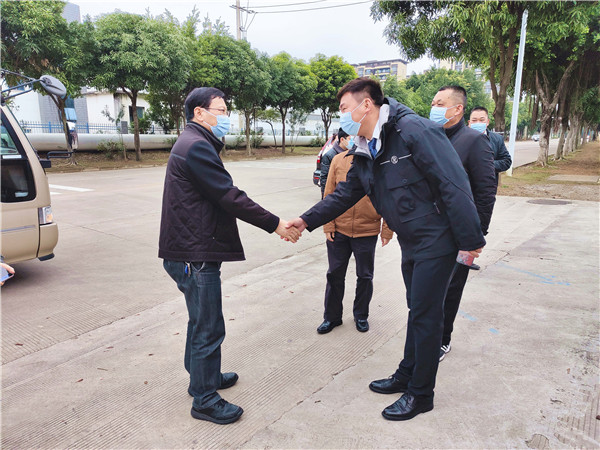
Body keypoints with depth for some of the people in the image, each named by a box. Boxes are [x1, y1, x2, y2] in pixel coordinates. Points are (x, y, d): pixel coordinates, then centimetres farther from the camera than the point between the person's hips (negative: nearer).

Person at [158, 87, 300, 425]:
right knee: (209, 329, 1)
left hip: (193, 251, 11)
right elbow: (230, 198, -22)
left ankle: (202, 376, 42)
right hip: (195, 255, -11)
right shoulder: (197, 147, -17)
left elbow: (219, 197, 16)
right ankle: (205, 399, 18)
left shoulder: (195, 144, 18)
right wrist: (276, 225, -16)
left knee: (201, 322, 24)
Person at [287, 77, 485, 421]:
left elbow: (454, 184, -23)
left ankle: (421, 394, 20)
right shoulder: (365, 153, 6)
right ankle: (407, 375, 37)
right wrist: (307, 220, 4)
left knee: (425, 315, 2)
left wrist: (470, 240, -21)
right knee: (417, 310, 20)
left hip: (436, 240, -8)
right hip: (411, 242, 8)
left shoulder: (413, 130, -21)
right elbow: (345, 194, 12)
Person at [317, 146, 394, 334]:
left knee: (365, 276, 12)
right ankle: (332, 316, 29)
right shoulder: (338, 160, 0)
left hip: (367, 232, -1)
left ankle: (361, 315, 34)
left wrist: (387, 230, -5)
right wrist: (328, 225, -1)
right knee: (335, 274, 11)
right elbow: (329, 194, 3)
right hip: (339, 231, 2)